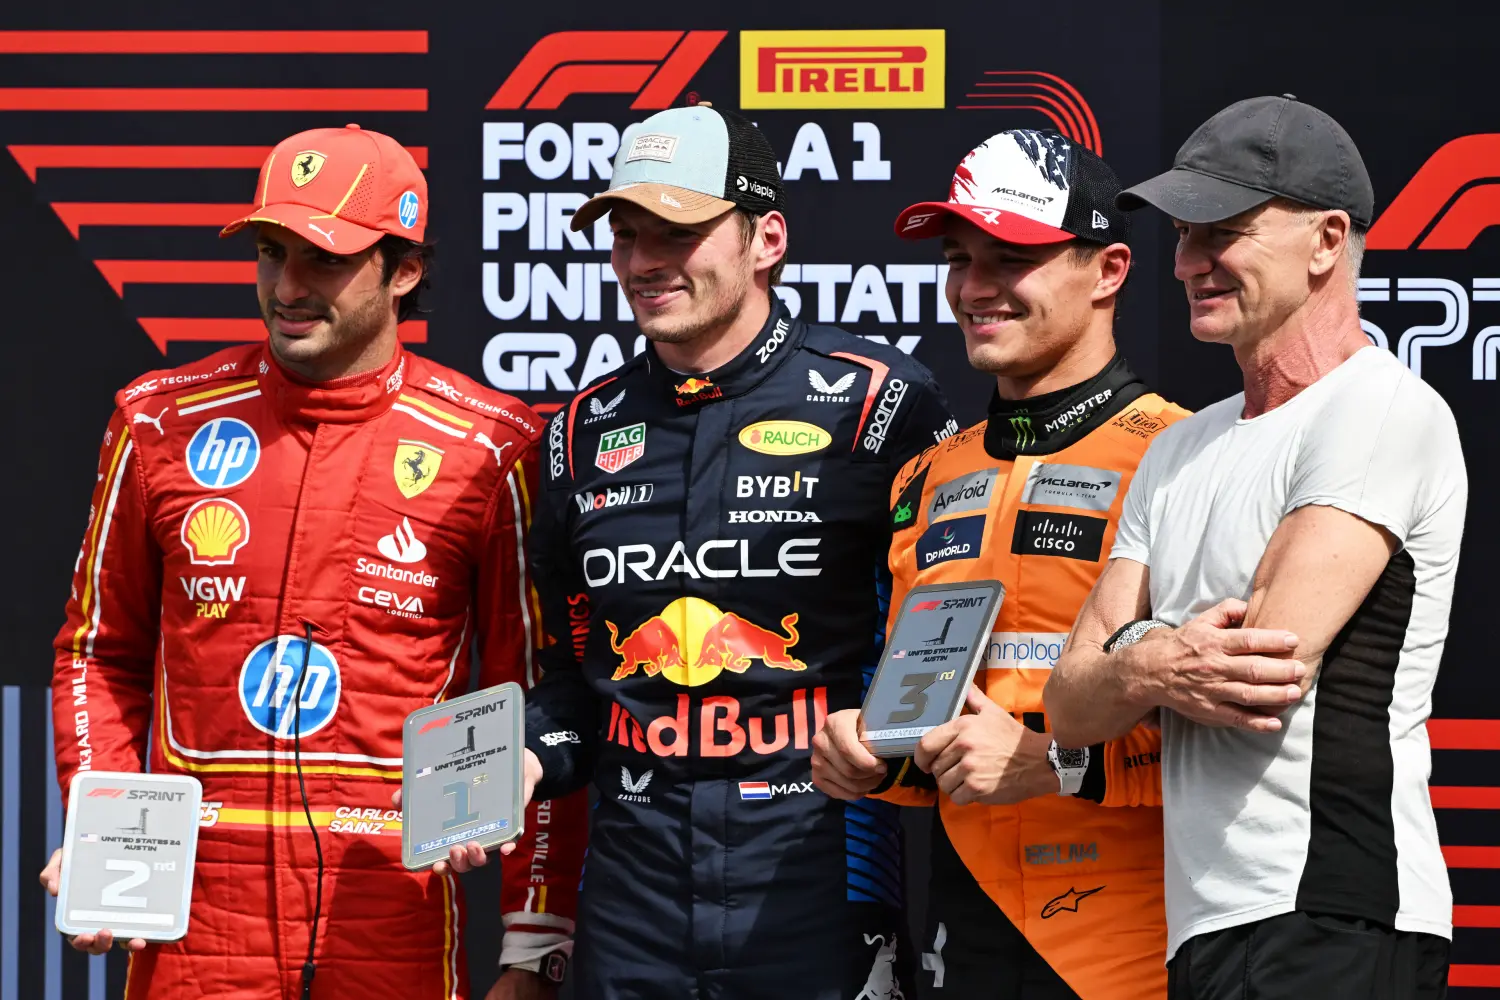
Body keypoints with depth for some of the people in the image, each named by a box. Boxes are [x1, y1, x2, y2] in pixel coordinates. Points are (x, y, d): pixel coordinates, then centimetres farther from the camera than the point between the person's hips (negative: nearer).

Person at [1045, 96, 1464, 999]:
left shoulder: (1382, 408, -6)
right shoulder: (1180, 454, 20)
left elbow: (1270, 670, -16)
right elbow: (1073, 709, 14)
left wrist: (1133, 653, 3)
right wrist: (1156, 673, -8)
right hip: (1203, 926, 8)